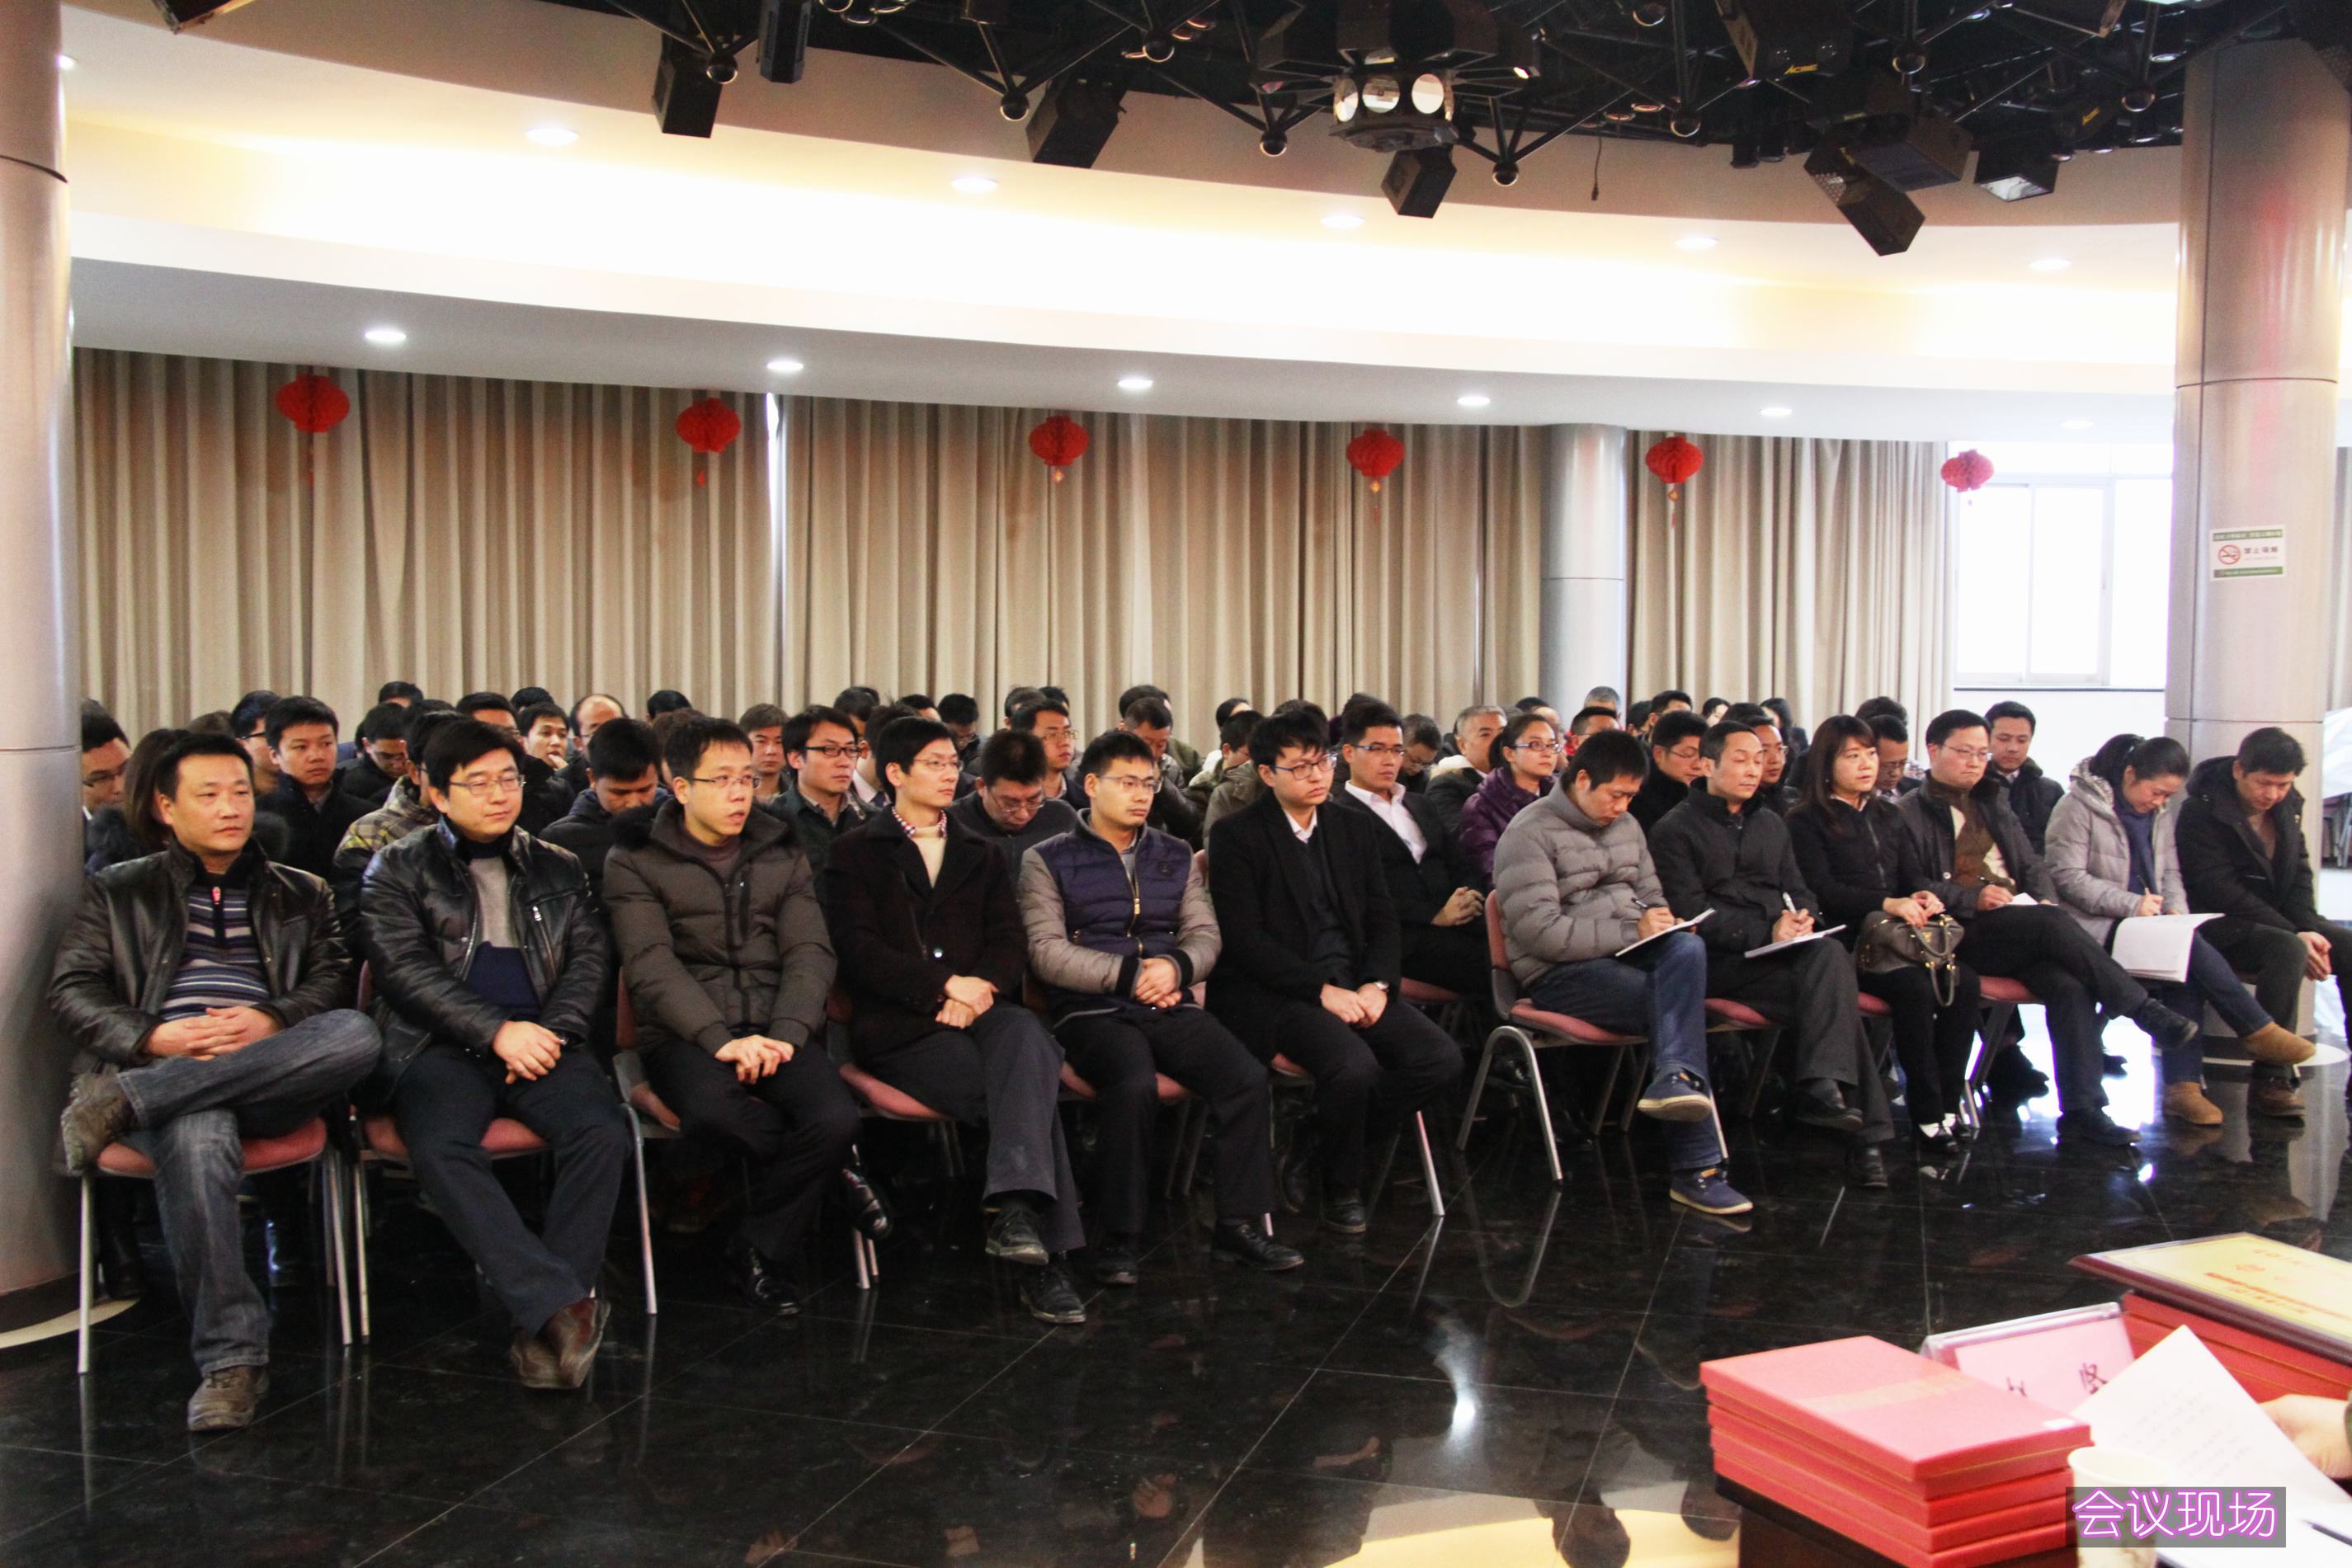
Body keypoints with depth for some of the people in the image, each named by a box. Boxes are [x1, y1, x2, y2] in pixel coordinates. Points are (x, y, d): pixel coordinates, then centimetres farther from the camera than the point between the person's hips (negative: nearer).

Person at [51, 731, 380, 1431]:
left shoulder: (299, 893, 26)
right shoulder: (117, 892, 23)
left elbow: (333, 976, 11)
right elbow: (70, 991, 10)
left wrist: (272, 1020, -11)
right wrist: (153, 1038, -9)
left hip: (270, 1075, 2)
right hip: (165, 1065, -1)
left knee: (355, 1034, -34)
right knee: (196, 1141, -39)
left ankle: (128, 1102, -30)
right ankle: (231, 1358, -34)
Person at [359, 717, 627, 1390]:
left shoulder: (558, 869, 21)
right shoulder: (397, 870, 12)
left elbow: (590, 960, 13)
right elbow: (406, 970, -1)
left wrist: (546, 1034, -7)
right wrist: (497, 1031, -13)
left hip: (542, 1041, 2)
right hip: (442, 1046, -2)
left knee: (602, 1131, -29)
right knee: (443, 1147, -34)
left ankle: (543, 1322, -28)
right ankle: (564, 1306, -37)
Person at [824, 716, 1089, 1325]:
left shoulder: (980, 856, 27)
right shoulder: (855, 853, 13)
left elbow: (1011, 941, 13)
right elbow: (858, 949, -2)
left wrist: (978, 988, -10)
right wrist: (943, 985, -13)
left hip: (981, 1010, 3)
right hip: (899, 1024, -3)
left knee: (1026, 1037, -37)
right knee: (1030, 1087, -31)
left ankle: (1017, 1208, -49)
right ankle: (1045, 1256, -33)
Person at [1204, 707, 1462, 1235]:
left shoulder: (1353, 829, 15)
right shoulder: (1236, 835, -4)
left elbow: (1383, 920, 12)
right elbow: (1244, 938, -12)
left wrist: (1377, 984, -8)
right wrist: (1321, 990, -19)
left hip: (1354, 986, 6)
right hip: (1275, 993, -6)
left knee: (1442, 1060, -16)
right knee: (1354, 1063, -32)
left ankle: (1329, 1138, 5)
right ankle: (1340, 1190, -4)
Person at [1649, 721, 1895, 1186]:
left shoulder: (1771, 825, 28)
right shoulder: (1675, 830, 5)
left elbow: (1800, 891, 24)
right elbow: (1689, 910, -7)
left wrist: (1803, 917, -2)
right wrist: (1765, 932, -17)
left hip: (1780, 952, 6)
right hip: (1720, 959, -6)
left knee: (1830, 956, -32)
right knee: (1833, 992, -30)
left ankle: (1822, 1088, -42)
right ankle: (1865, 1127, -32)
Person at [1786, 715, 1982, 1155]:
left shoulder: (1886, 815, 24)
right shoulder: (1807, 821, 2)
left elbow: (1914, 872, 19)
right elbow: (1821, 889, -9)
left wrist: (1924, 897, -5)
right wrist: (1886, 903, -20)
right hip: (1847, 940, -6)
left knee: (1963, 982, -22)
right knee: (1915, 987, -32)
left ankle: (1949, 1102, -16)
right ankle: (1926, 1114, -23)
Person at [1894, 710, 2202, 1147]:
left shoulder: (1993, 802, 28)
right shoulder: (1910, 812, 6)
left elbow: (2031, 863, 25)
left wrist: (2045, 898, 4)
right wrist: (1973, 898, -18)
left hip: (2024, 933, 5)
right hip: (1961, 935, -5)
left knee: (2070, 984, -26)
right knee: (2050, 923, -33)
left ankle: (2082, 1108, -30)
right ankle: (2148, 1012, -27)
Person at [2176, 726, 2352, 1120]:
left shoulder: (2288, 805, 8)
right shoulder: (2201, 811, -13)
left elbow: (2299, 874, 12)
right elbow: (2219, 890, -19)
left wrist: (2309, 927, -8)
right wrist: (2295, 935, -23)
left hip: (2279, 921, 7)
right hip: (2221, 927, -7)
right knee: (2288, 949, -34)